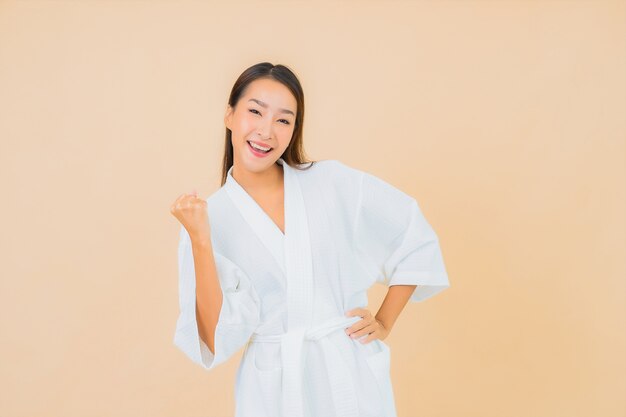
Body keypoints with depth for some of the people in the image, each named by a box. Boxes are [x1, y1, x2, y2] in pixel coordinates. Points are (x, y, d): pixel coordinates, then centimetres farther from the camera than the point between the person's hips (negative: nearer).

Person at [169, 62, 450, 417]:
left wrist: (384, 324, 3)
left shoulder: (334, 183, -5)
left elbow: (416, 239, 4)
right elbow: (216, 342, -12)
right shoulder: (209, 219, -5)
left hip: (352, 377, 1)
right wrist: (200, 241, -19)